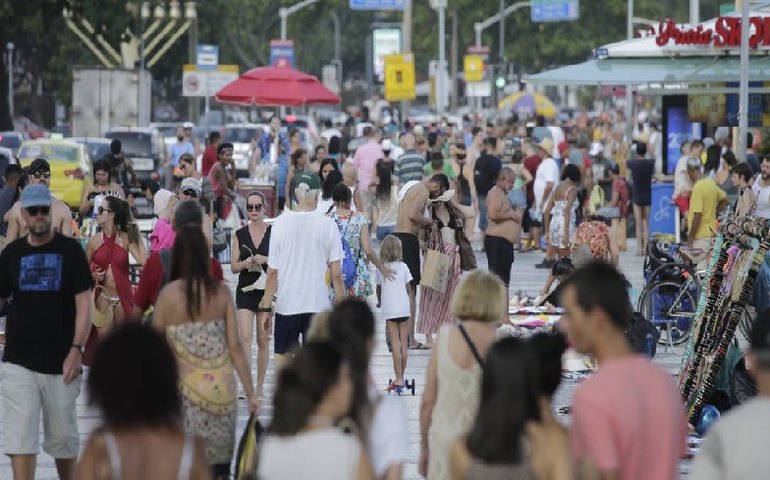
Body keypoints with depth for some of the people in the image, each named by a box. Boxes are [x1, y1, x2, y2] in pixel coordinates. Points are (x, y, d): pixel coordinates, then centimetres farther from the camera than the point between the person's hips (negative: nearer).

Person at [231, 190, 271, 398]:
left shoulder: (273, 232, 1)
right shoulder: (239, 234, 6)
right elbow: (233, 267, 6)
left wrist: (266, 260, -15)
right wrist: (245, 263, -15)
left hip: (266, 289, 0)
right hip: (245, 290, 0)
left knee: (263, 340, 6)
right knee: (246, 337, -15)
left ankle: (260, 386, 16)